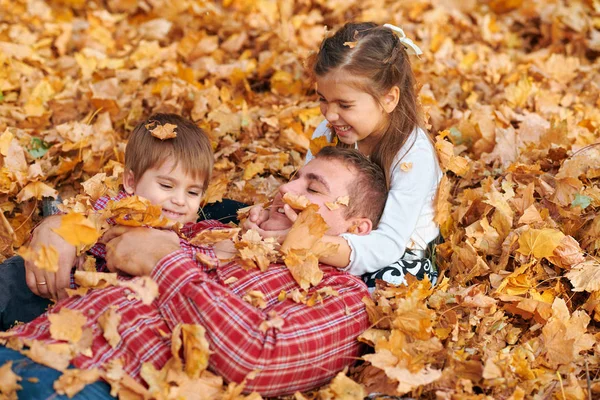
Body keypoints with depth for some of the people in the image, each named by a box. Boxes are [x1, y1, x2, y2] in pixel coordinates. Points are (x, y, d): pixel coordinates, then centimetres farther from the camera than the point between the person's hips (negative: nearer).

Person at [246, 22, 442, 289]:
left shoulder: (414, 155, -25)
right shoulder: (328, 132, -7)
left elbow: (387, 245, -33)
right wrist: (271, 216, -28)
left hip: (399, 256, -5)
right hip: (335, 242, 5)